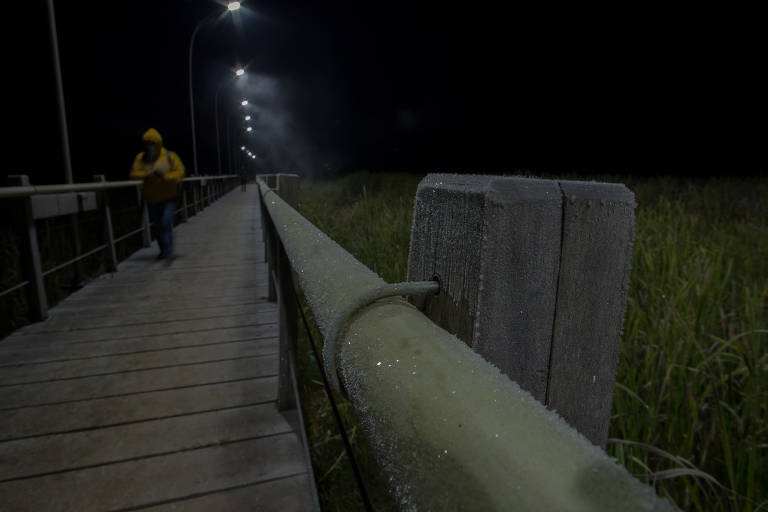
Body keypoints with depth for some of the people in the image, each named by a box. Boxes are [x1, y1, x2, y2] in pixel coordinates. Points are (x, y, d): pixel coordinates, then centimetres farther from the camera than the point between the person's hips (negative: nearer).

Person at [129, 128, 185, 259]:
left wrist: (164, 177, -26)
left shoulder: (170, 156, -8)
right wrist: (148, 174, -26)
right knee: (157, 226, 12)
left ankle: (168, 248, -2)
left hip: (169, 197, -4)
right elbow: (134, 174, -7)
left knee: (166, 222, -17)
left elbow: (180, 172, -13)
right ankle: (164, 250, 28)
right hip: (152, 198, 4)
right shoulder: (141, 158, 0)